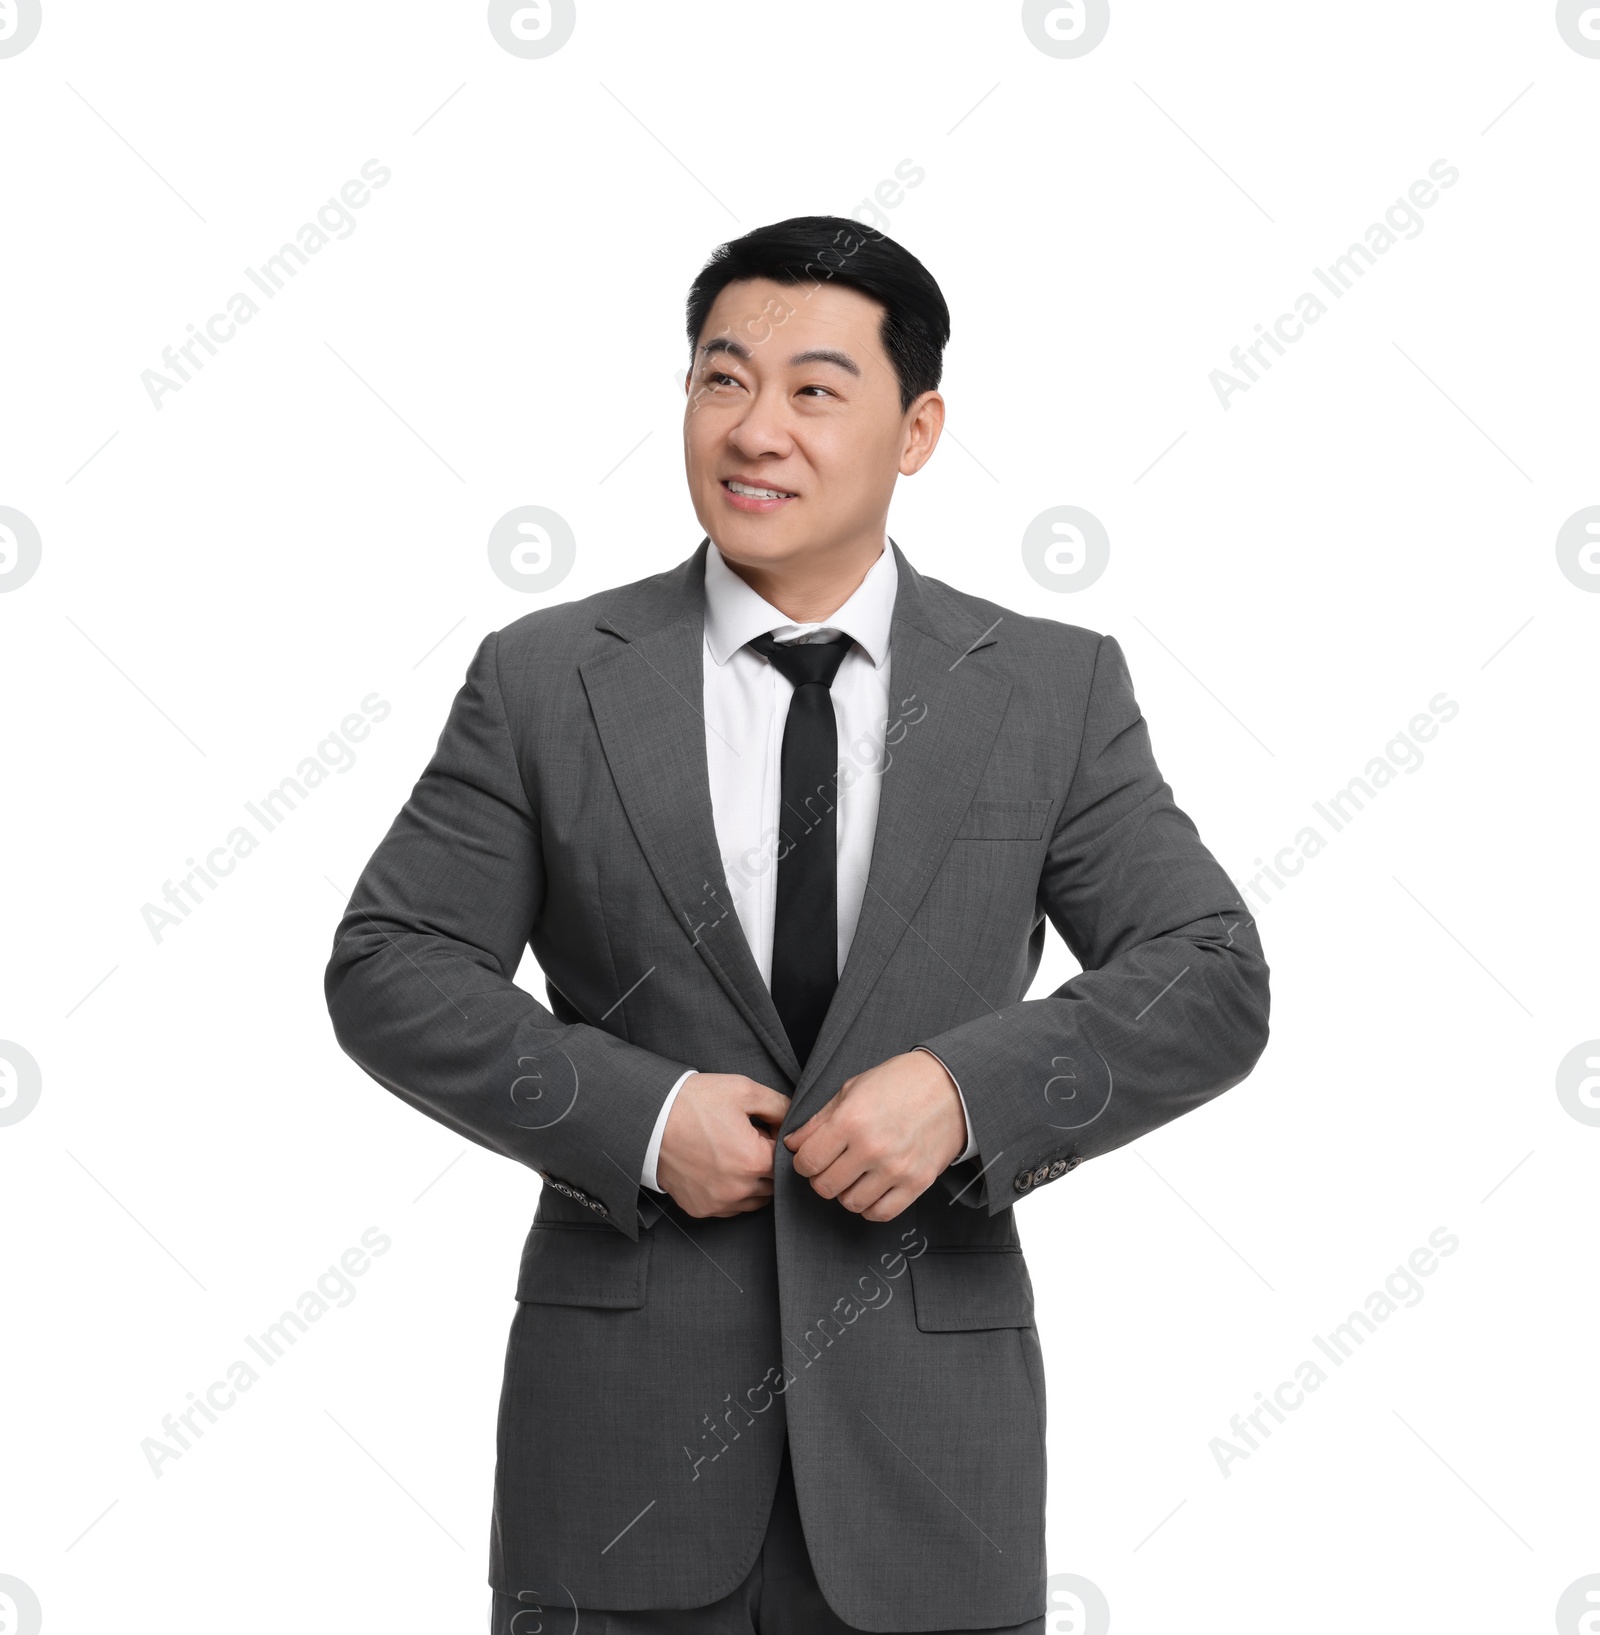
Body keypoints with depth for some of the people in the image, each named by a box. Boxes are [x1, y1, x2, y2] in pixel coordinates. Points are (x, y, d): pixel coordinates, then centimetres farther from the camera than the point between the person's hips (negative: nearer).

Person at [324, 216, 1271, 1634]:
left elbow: (1210, 981, -1)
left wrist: (970, 1088, -16)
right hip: (627, 1431, 0)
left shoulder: (1055, 691, 4)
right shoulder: (545, 681, 3)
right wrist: (637, 1117, -12)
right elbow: (392, 971, 1)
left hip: (927, 1425, 1)